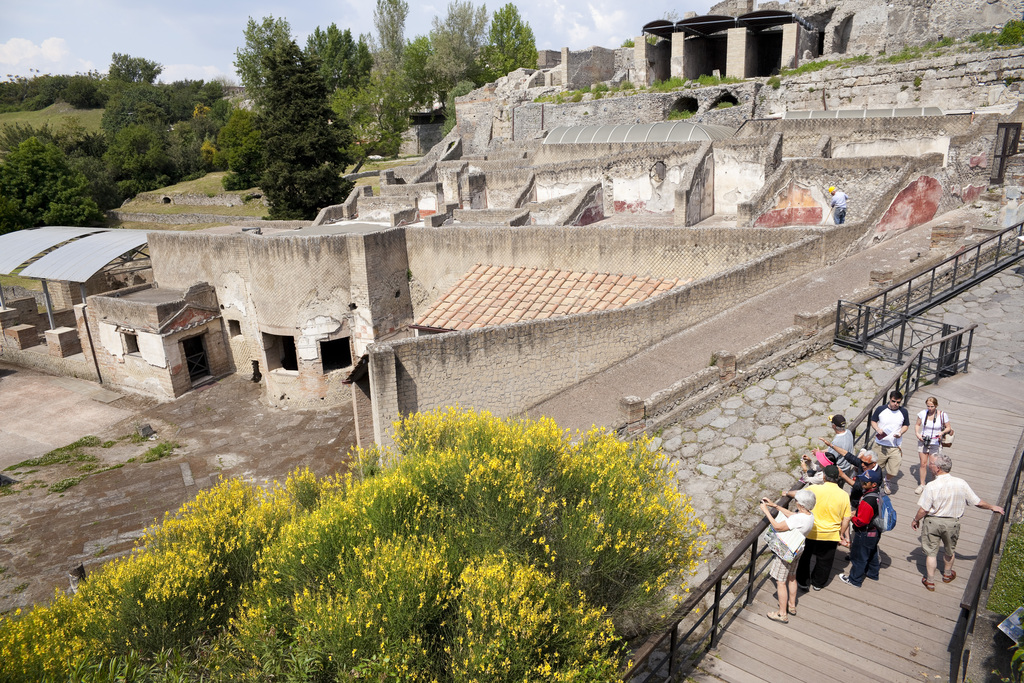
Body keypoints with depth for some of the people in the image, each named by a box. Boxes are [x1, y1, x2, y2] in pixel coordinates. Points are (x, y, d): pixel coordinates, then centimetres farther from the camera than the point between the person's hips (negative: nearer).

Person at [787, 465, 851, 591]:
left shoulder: (815, 488, -17)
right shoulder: (844, 495, -8)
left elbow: (797, 494, -2)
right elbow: (846, 519, -3)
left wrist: (787, 493, 18)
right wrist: (842, 535, 10)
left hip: (811, 532, -2)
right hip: (831, 535, 2)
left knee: (804, 557, 20)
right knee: (824, 560, 22)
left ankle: (803, 582, 32)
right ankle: (818, 583, 39)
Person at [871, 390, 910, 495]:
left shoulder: (904, 412, -1)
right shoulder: (880, 409, -5)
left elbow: (906, 425, 11)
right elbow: (873, 421, 7)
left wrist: (900, 433, -10)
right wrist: (877, 429, -14)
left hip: (895, 446, 1)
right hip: (880, 445, 0)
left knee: (893, 470, 0)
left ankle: (887, 482, 33)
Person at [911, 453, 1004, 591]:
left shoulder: (931, 486, -24)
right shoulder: (961, 483, -13)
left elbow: (923, 510, -19)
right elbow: (978, 503, -3)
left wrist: (915, 520, 0)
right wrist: (992, 507, 18)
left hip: (932, 522, -3)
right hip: (952, 523, 4)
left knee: (931, 552, 12)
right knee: (950, 551, 26)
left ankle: (930, 581, 23)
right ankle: (947, 574, 48)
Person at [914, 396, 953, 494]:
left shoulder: (942, 415, -10)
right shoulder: (922, 413, -4)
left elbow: (948, 427, 1)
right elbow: (917, 425, 9)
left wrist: (942, 432, -19)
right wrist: (917, 433, -8)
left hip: (935, 443, -2)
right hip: (923, 442, 2)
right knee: (923, 464, 7)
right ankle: (922, 485, 19)